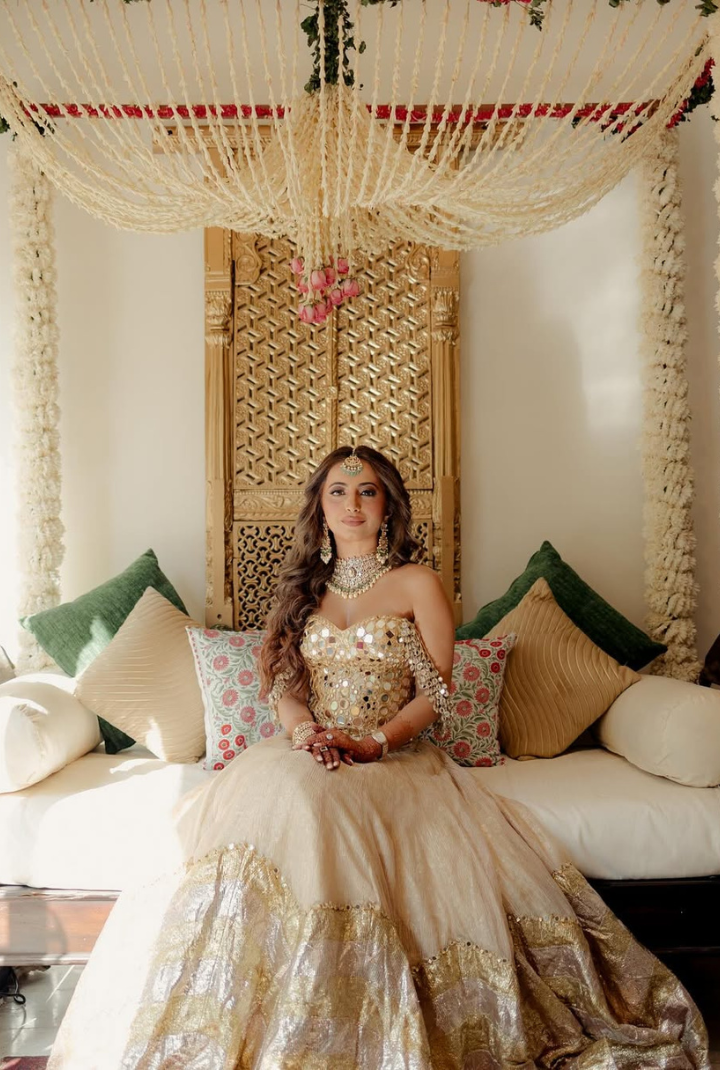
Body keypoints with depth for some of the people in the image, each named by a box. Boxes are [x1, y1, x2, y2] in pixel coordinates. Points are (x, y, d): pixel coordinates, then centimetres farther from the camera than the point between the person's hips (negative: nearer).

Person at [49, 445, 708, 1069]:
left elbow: (435, 692, -1)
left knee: (308, 798, -33)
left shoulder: (417, 583, 4)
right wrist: (305, 731, -9)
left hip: (395, 756, -3)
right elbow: (282, 681, 11)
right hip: (309, 753, 3)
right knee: (281, 791, -30)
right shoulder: (303, 585, 16)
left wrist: (374, 743, -15)